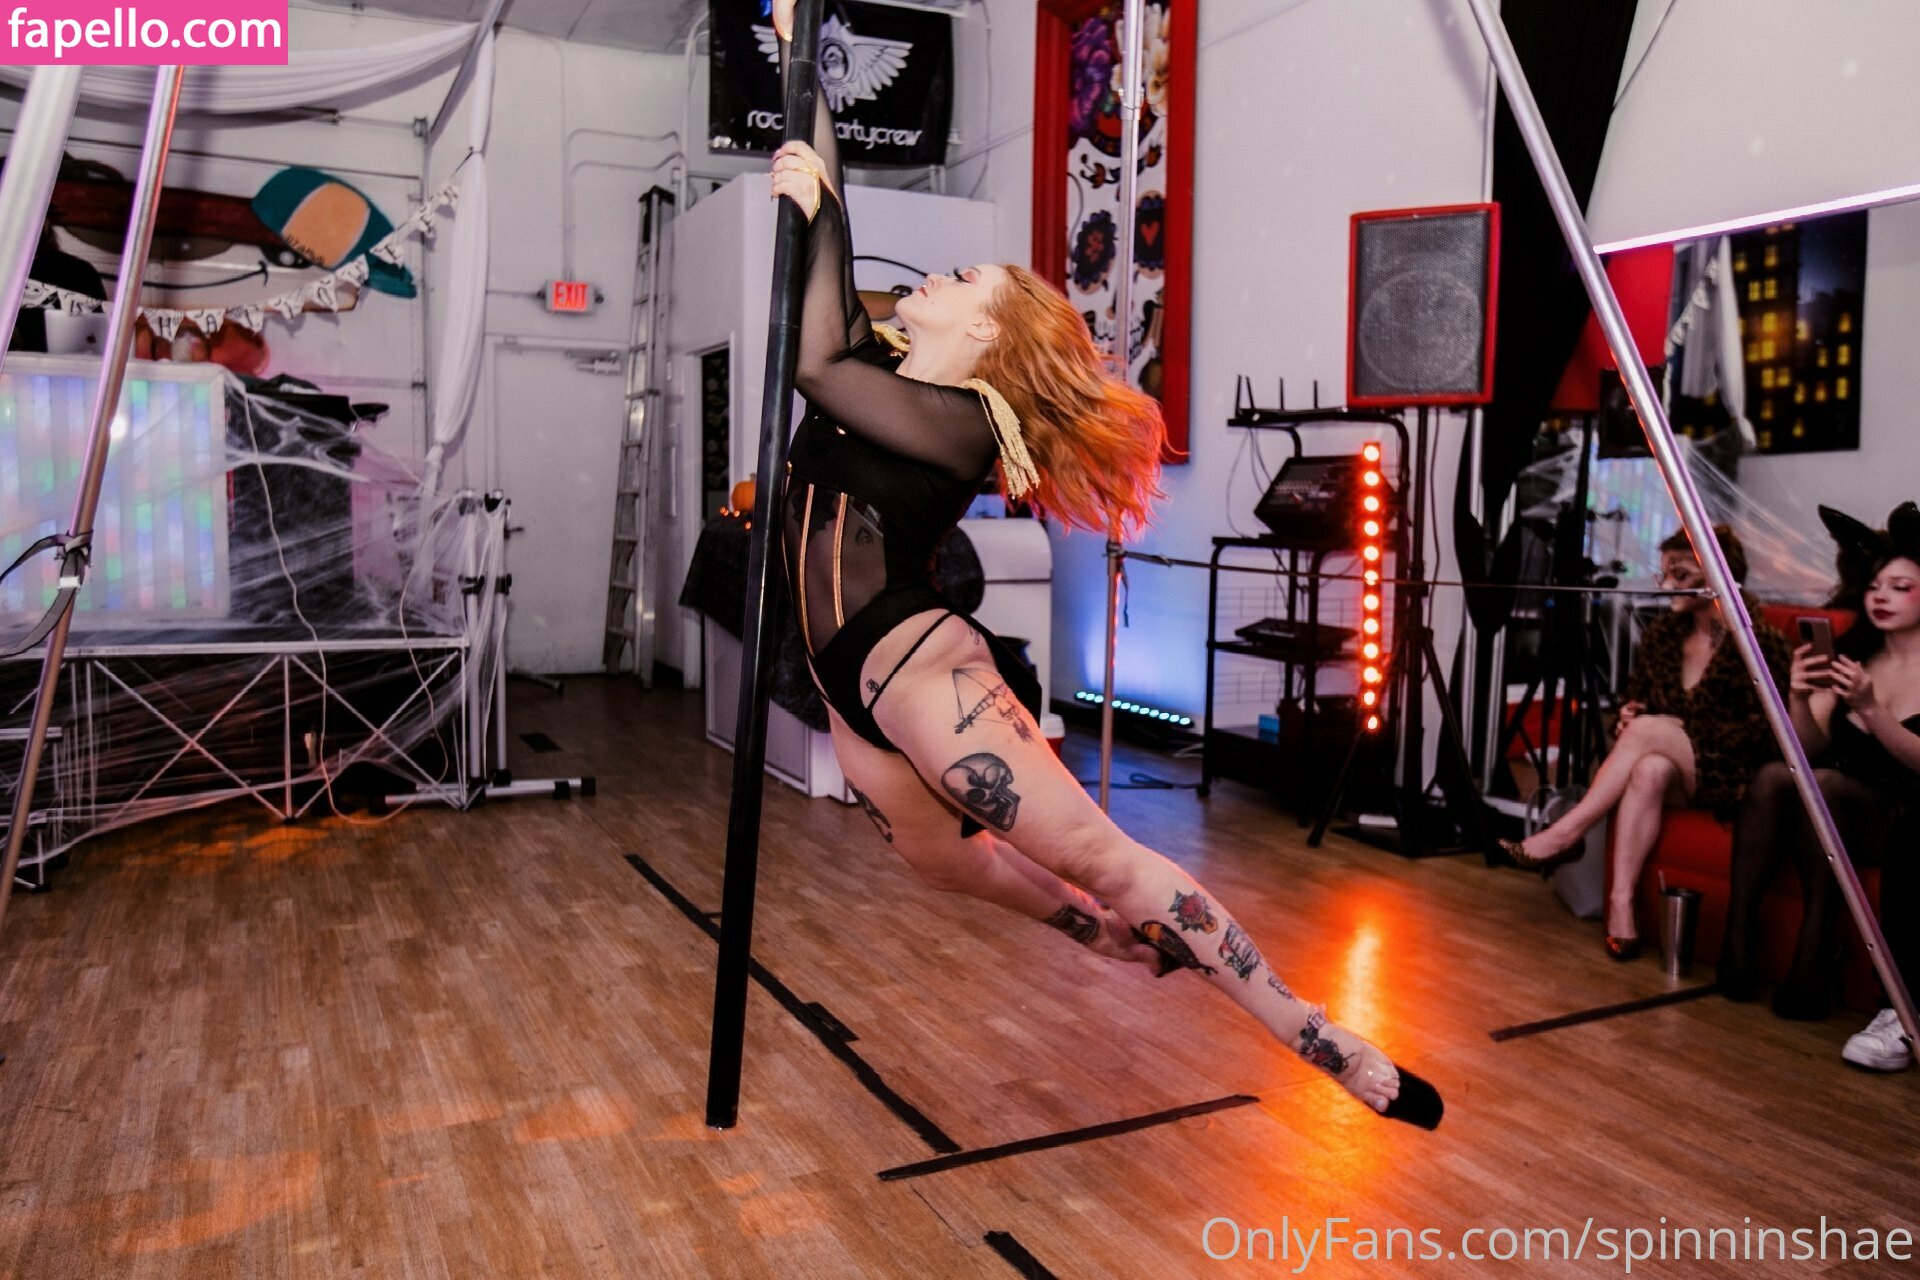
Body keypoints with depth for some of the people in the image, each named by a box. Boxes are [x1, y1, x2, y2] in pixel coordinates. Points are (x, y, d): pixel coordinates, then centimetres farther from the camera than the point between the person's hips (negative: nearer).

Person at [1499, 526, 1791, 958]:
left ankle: (1564, 835, -25)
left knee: (1647, 731, -30)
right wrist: (1628, 715, -7)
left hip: (1729, 781, -4)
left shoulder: (1761, 643, -7)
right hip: (1672, 775, 4)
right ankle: (1621, 903, -39)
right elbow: (1634, 699, 17)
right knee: (1650, 768, -33)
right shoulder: (1662, 633, 10)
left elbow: (1765, 736, -11)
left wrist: (1684, 731, -17)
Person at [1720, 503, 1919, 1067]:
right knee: (1774, 776, -27)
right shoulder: (1850, 658, 12)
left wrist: (1871, 709, -25)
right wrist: (1800, 698, -17)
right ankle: (1737, 947, -31)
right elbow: (1811, 748, 2)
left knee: (1825, 784, -35)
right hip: (1839, 811, 4)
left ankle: (1812, 959, -33)